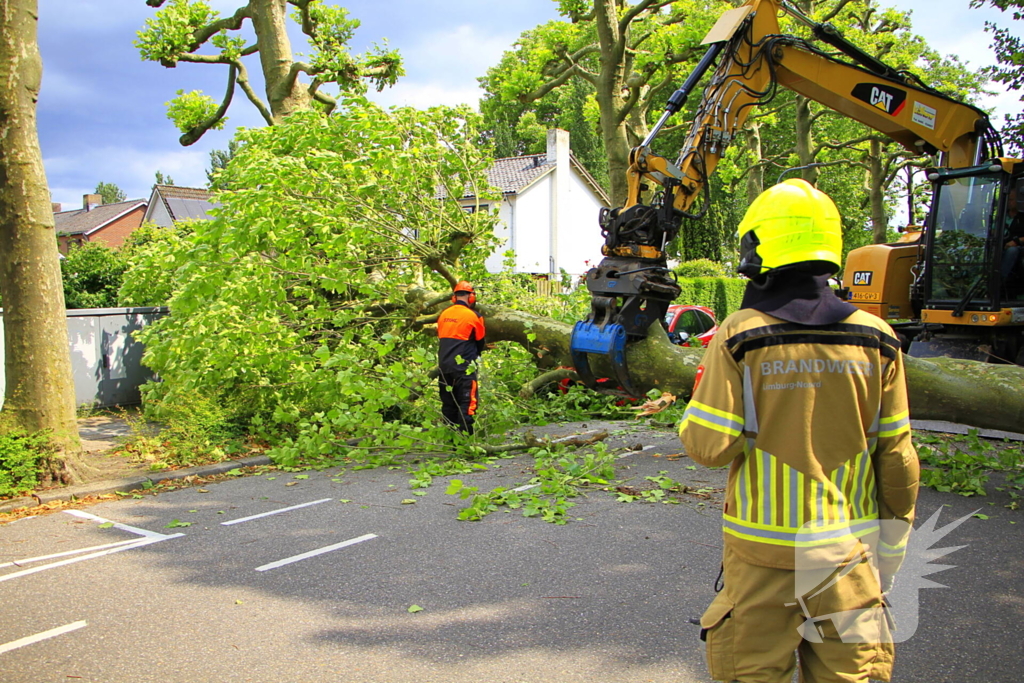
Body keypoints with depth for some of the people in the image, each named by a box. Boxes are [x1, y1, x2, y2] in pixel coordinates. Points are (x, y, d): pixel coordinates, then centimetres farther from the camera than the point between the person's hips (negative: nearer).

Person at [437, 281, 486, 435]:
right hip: (464, 367, -6)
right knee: (467, 405, -3)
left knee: (448, 404, 13)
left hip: (444, 366, 6)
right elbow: (480, 342, 5)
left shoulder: (444, 314, 6)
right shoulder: (473, 316, -7)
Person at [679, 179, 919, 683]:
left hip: (763, 550, -2)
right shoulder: (875, 339, -4)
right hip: (847, 550, 3)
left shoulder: (740, 337, -13)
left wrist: (701, 394, 5)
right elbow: (896, 455, 1)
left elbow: (709, 447, -14)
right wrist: (896, 532, 13)